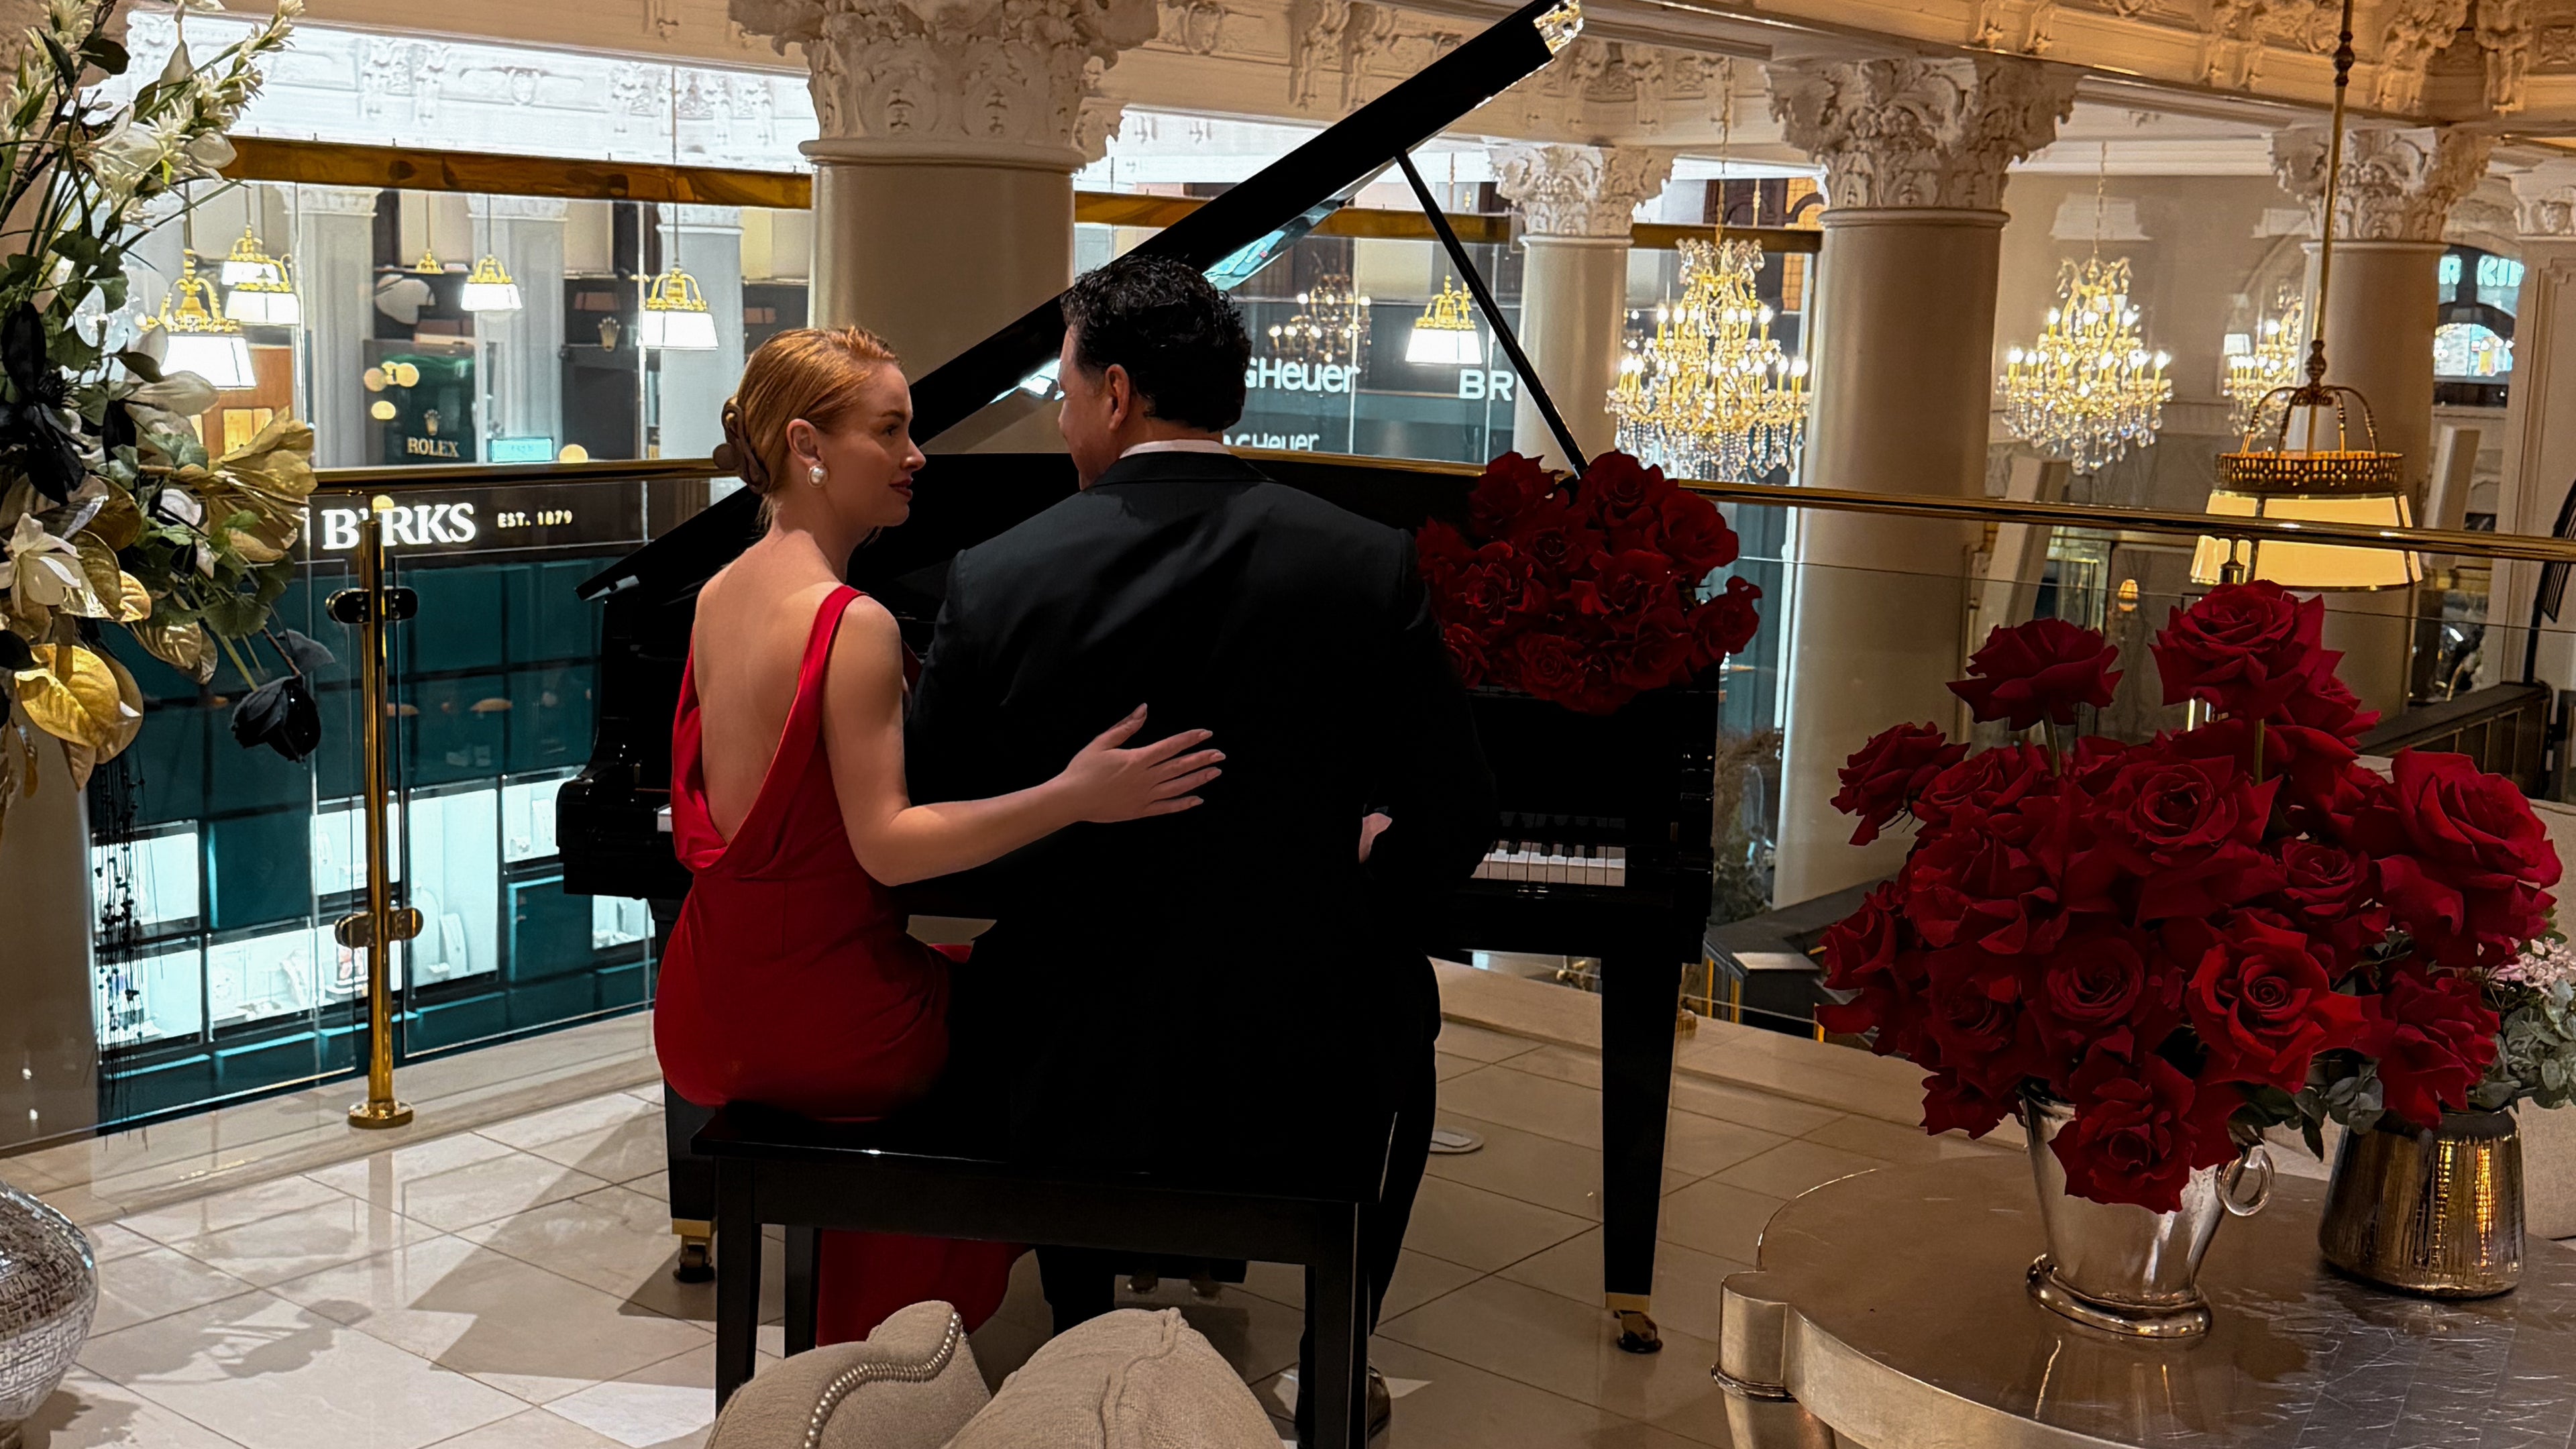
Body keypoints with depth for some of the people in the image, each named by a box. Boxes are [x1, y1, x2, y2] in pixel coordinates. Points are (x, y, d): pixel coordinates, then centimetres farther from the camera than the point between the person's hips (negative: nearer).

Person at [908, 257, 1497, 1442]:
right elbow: (1453, 822, -4)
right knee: (1401, 1025, 34)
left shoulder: (997, 580, -10)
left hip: (1072, 1086, 1)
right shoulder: (1370, 566, -9)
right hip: (1292, 1083, 0)